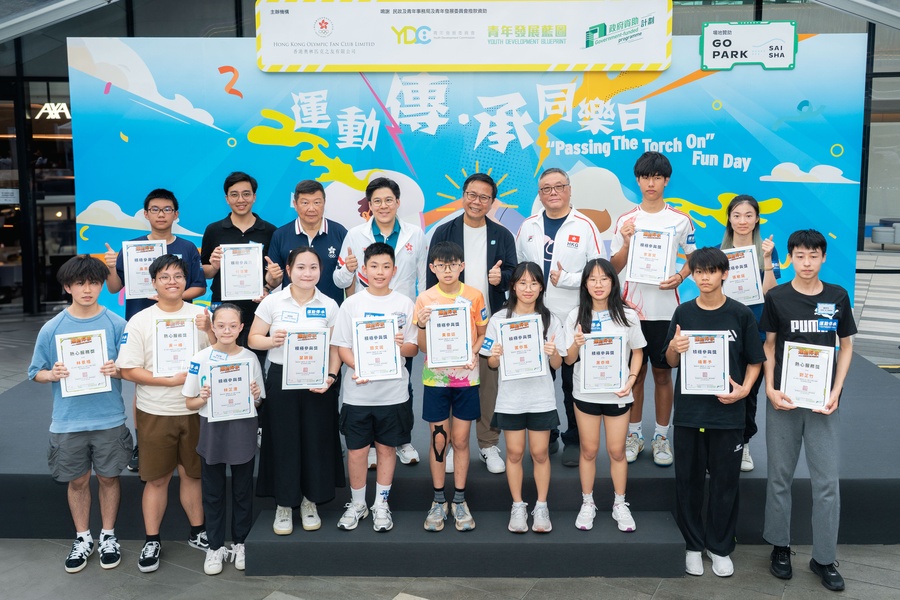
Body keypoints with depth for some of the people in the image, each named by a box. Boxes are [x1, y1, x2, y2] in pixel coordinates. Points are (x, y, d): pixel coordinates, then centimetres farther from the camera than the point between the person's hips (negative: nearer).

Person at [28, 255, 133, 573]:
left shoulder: (117, 325, -5)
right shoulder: (52, 328, -3)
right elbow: (36, 372, 4)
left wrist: (117, 370, -19)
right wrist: (53, 374, -17)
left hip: (109, 419, -1)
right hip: (68, 422, 1)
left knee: (108, 477, 11)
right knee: (77, 481, 13)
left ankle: (108, 536, 30)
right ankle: (82, 538, 31)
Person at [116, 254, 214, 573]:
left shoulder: (200, 315, 0)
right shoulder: (140, 321, -5)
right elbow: (128, 370, -8)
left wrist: (208, 330, -18)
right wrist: (171, 380, -17)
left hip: (194, 410, 2)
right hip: (155, 413, -1)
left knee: (192, 473, 14)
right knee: (157, 478, 8)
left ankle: (198, 532, 30)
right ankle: (152, 541, 23)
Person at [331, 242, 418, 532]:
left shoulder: (404, 304, 2)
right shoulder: (351, 304, 1)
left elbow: (414, 348, 3)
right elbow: (342, 346, 0)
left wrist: (401, 345, -19)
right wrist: (357, 366, -18)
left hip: (393, 391, 1)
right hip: (358, 391, 0)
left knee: (387, 448, 10)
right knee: (356, 450, 5)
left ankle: (381, 504, 26)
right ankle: (357, 503, 25)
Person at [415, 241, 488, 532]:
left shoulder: (474, 296, -1)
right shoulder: (425, 299, -3)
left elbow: (482, 334, 7)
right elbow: (423, 347, -3)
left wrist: (473, 354, -11)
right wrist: (422, 325, -21)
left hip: (466, 377, 0)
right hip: (435, 377, 0)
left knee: (461, 440, 7)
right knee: (439, 440, 5)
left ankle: (459, 500, 19)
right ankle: (439, 501, 19)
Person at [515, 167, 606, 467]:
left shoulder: (585, 226, -3)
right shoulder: (528, 226, 8)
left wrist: (567, 279, -14)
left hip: (574, 321, -3)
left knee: (573, 385, 6)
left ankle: (574, 440, 19)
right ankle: (545, 437, 26)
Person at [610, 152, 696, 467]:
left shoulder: (680, 220, 2)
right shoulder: (626, 220, 3)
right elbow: (614, 268, 3)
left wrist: (680, 277, -11)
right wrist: (626, 243, -15)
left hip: (666, 308, -1)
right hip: (633, 307, 1)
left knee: (662, 373, 7)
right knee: (635, 372, 8)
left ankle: (661, 437, 19)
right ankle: (634, 434, 21)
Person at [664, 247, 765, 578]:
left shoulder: (741, 314, -3)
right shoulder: (684, 312, 1)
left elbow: (755, 361, 3)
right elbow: (671, 362, 7)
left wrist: (744, 388, -14)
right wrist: (674, 347, -15)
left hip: (727, 411, -1)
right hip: (689, 410, 1)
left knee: (725, 481, 8)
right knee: (688, 479, 9)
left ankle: (719, 547, 25)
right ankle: (693, 545, 25)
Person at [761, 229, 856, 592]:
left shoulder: (837, 297, 1)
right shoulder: (777, 298, -3)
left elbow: (846, 346, 7)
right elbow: (769, 346, 4)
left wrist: (836, 392, -4)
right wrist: (770, 389, -8)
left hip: (823, 401, 1)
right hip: (784, 399, -1)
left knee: (827, 481, 3)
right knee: (780, 477, 9)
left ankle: (824, 558, 16)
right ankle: (780, 547, 25)